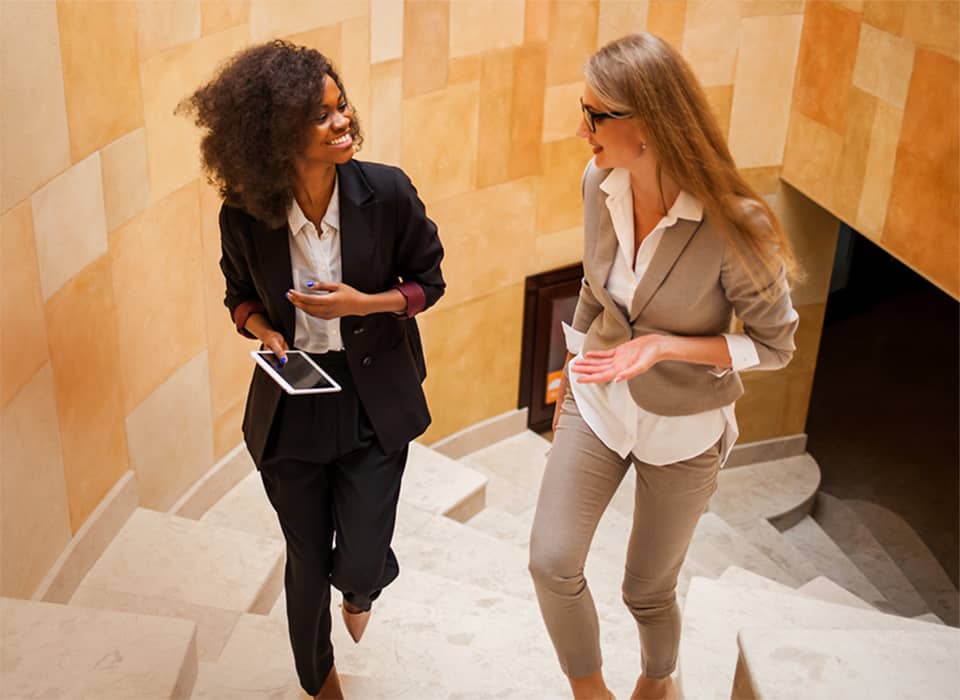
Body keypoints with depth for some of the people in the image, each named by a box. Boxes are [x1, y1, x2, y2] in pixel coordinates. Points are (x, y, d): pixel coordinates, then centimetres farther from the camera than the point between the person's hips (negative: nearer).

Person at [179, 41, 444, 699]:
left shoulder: (388, 193, -16)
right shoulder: (244, 215, -13)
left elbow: (428, 281, -2)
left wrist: (362, 303, -19)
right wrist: (261, 328, -16)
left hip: (373, 403, -1)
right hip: (291, 406, 1)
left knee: (359, 563, -1)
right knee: (307, 563, 15)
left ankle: (362, 588, 41)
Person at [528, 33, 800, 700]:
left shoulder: (733, 226, -28)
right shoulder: (600, 182, -13)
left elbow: (776, 344, -16)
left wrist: (663, 347, -28)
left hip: (682, 429, -3)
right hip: (597, 402, 4)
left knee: (648, 590, 14)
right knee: (552, 563, -4)